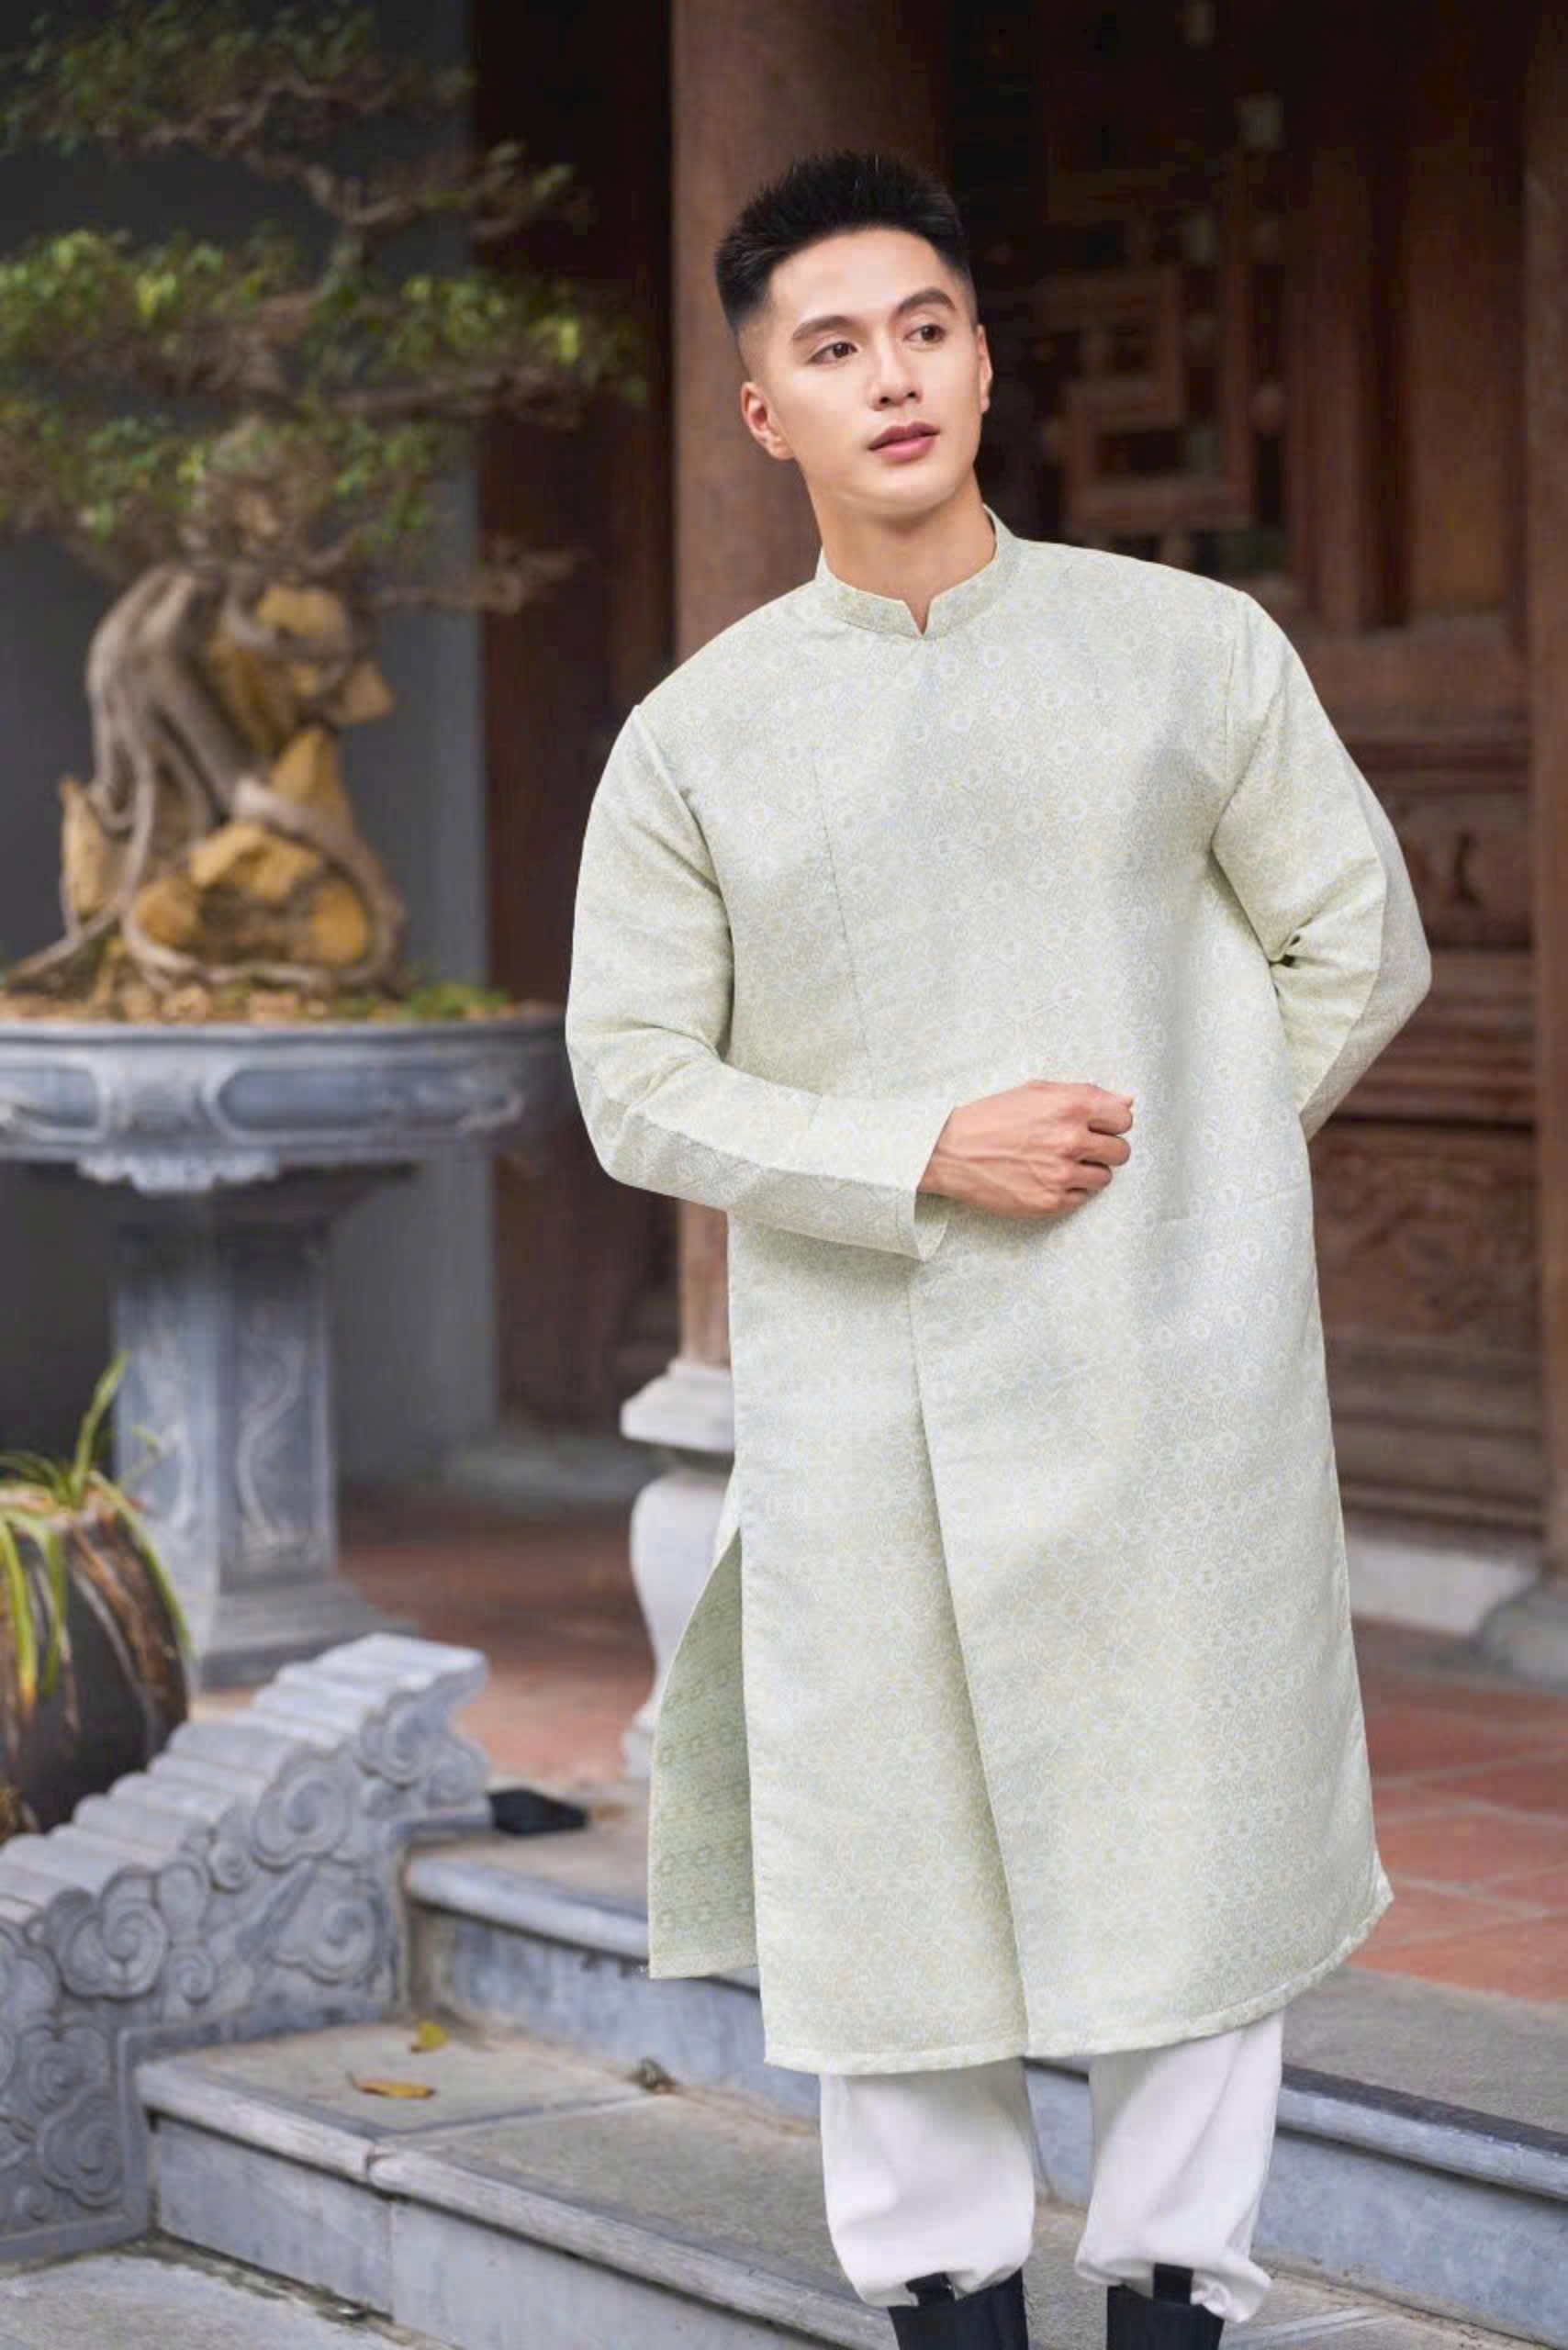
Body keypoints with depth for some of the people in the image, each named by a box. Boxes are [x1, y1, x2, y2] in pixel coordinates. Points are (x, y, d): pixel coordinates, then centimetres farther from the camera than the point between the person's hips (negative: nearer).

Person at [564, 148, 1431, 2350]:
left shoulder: (1195, 651, 3)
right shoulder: (698, 734, 3)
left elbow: (1359, 947, 10)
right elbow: (637, 1082, 0)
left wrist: (1188, 1157, 3)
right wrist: (928, 1155, -11)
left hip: (1175, 1375, 0)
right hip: (865, 1399, 0)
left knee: (1199, 1839, 6)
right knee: (893, 1860, 7)